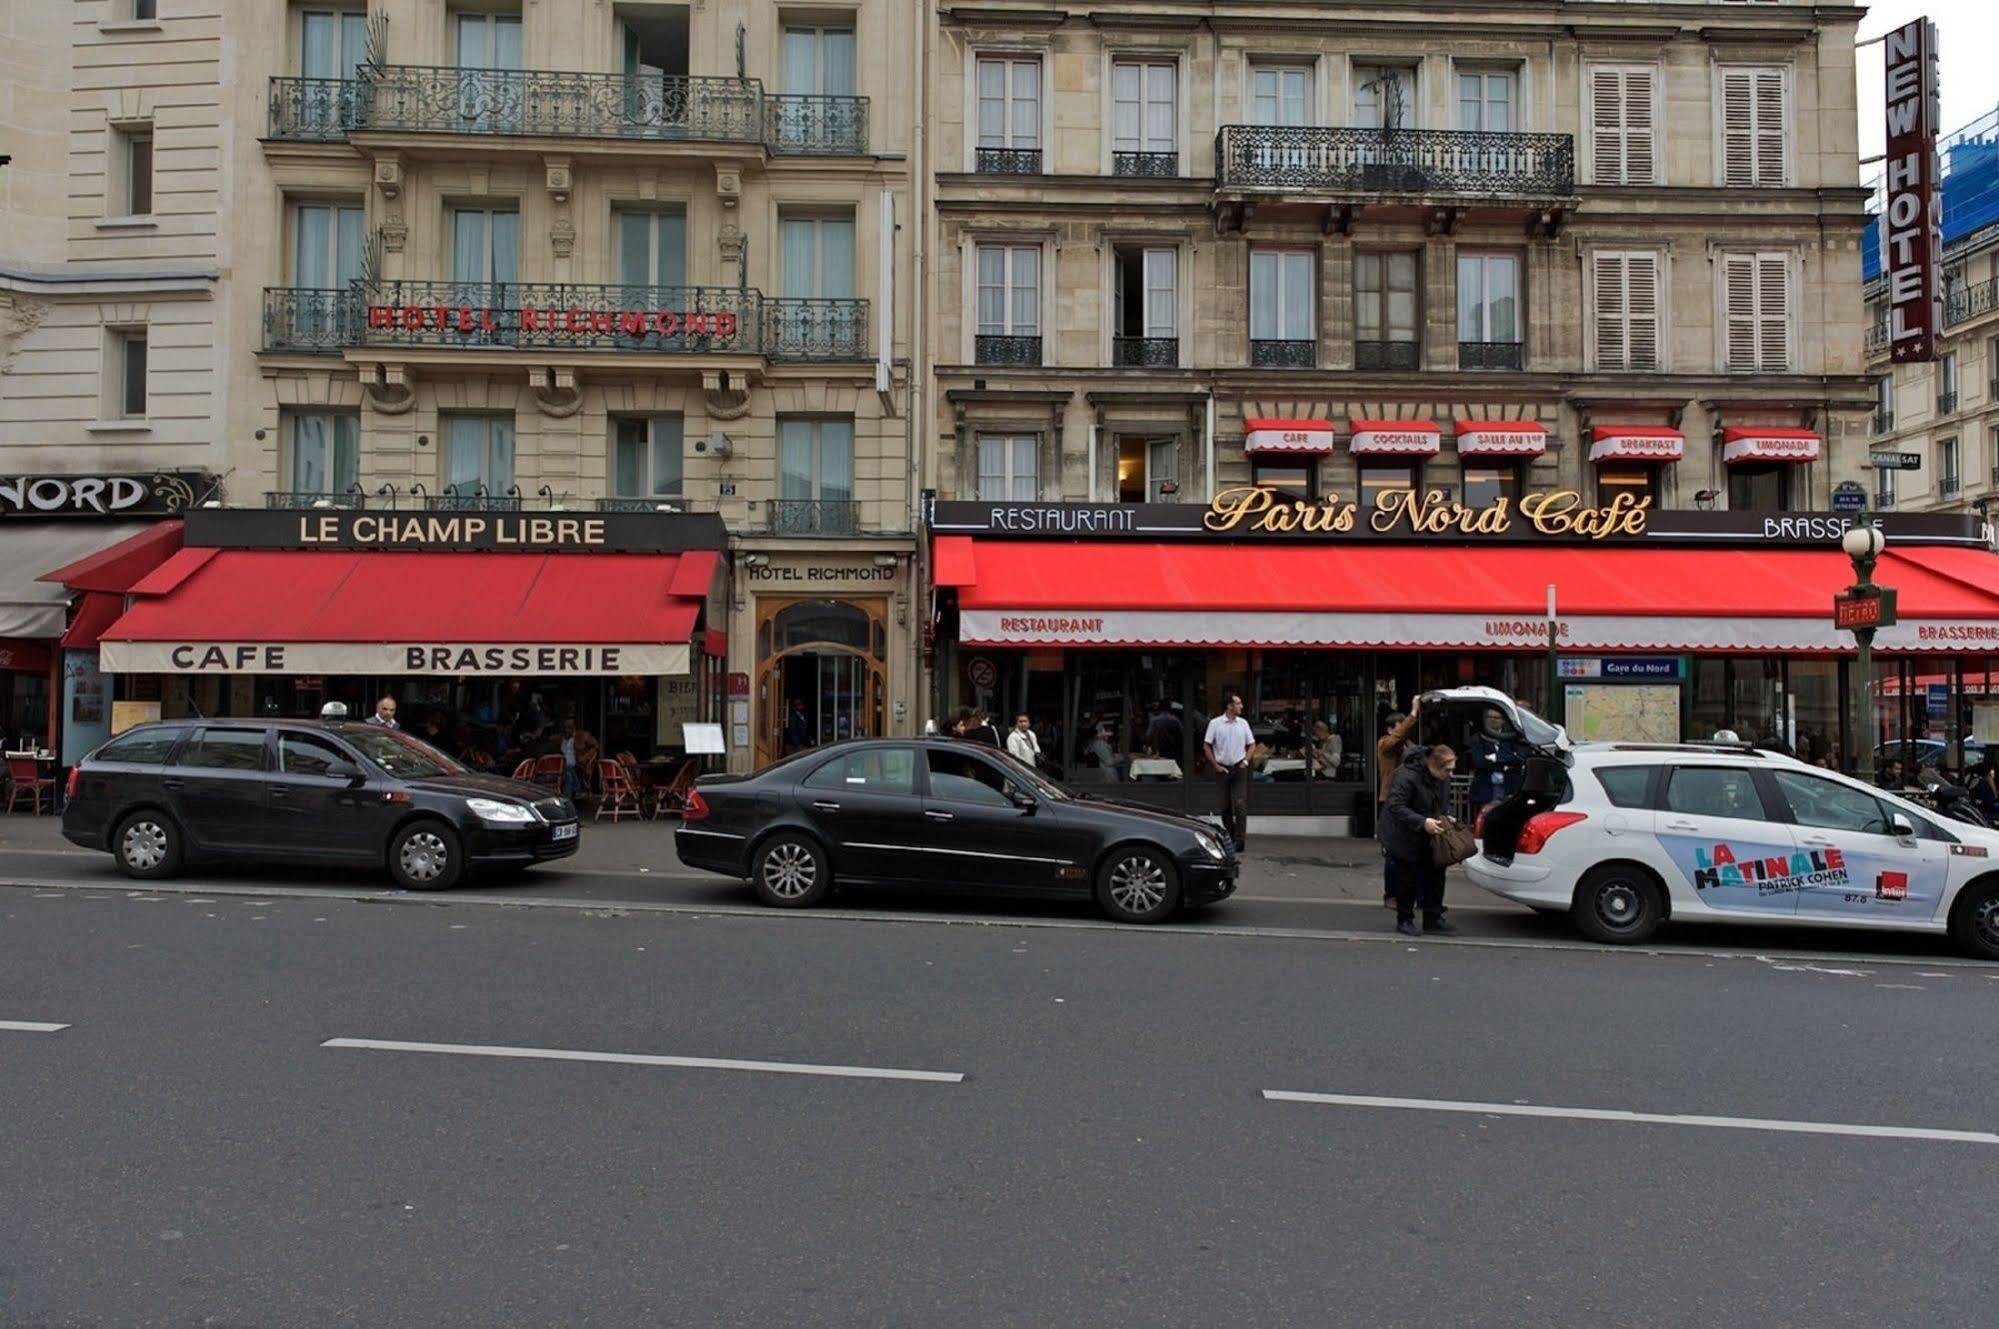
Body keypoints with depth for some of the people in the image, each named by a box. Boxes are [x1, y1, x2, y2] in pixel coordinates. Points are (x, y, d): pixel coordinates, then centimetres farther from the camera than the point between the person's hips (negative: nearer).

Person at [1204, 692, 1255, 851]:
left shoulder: (1243, 723, 4)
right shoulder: (1215, 723, -5)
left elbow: (1251, 744, 14)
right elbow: (1206, 746, -1)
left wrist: (1246, 761, 2)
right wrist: (1216, 766, -4)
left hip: (1239, 768, 1)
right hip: (1222, 769, -1)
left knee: (1240, 804, -7)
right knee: (1225, 806, 8)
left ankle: (1240, 840, -7)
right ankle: (1229, 835, 23)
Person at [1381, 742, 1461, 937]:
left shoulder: (1443, 778, -1)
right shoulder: (1406, 776, -28)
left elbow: (1445, 802, 16)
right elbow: (1396, 807, -29)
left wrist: (1446, 816, -4)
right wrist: (1422, 822, -34)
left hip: (1429, 838, 7)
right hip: (1404, 838, -7)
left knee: (1435, 875, 5)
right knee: (1408, 879, -1)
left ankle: (1434, 918, 15)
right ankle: (1404, 920, 13)